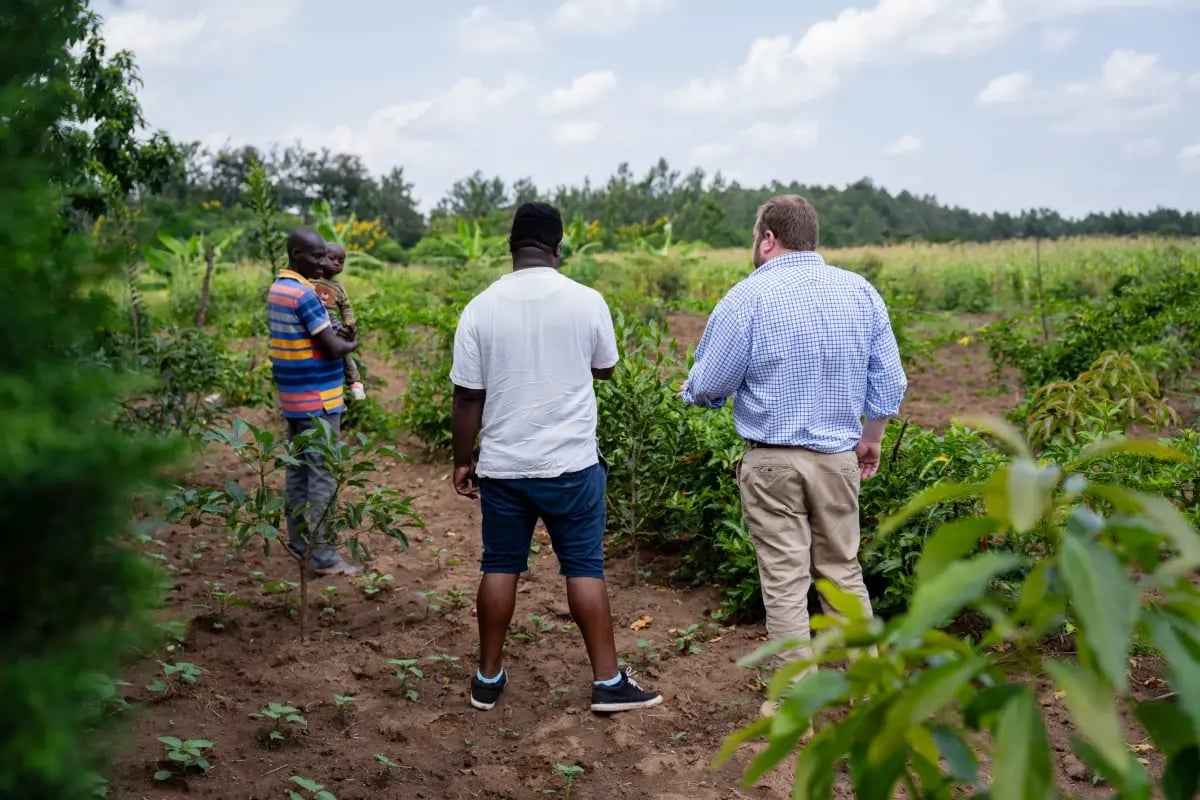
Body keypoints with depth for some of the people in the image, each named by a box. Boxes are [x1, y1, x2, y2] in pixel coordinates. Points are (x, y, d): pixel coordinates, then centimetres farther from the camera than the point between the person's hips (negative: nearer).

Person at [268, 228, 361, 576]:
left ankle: (299, 542, 24)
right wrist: (352, 344, 0)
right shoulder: (304, 294, -19)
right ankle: (323, 556, -1)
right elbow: (333, 348, -20)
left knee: (298, 471, 15)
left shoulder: (277, 288, 10)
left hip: (293, 397, 9)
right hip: (318, 400, -9)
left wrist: (337, 335, 4)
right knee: (321, 478, -5)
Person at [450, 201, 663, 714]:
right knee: (584, 568, 8)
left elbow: (467, 396, -3)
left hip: (502, 466, 1)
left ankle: (488, 678, 23)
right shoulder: (587, 301, -8)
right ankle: (607, 682, 13)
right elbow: (605, 369, 8)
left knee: (500, 567, 13)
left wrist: (462, 460, 8)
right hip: (571, 464, -1)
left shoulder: (481, 308, -6)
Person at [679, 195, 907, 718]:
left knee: (785, 581, 3)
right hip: (839, 456, 5)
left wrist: (692, 392, 16)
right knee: (842, 569, 17)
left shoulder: (749, 297, -11)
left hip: (773, 462, -4)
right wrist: (870, 438, 22)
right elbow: (888, 382, 8)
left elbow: (708, 387, -7)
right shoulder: (861, 292, 4)